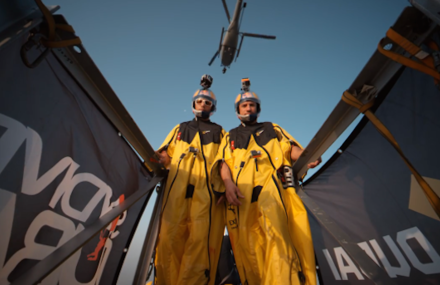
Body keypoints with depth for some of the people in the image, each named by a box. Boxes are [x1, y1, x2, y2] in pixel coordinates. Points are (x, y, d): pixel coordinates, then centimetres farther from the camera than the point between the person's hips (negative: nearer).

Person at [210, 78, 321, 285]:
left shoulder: (272, 129, 27)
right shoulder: (230, 136, 26)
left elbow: (290, 148, 14)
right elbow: (224, 161, 12)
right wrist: (228, 182, -8)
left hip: (270, 184, -1)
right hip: (240, 191, 1)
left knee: (275, 229, -23)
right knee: (247, 243, -4)